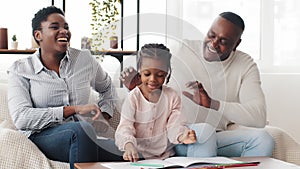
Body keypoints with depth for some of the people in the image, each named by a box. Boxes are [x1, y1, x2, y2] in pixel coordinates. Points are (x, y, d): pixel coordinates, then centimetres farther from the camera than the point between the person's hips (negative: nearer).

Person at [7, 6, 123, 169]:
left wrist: (104, 116, 11)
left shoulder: (84, 59, 12)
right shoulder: (20, 70, 3)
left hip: (81, 137, 2)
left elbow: (106, 87, 33)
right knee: (82, 128, -37)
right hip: (42, 136, -2)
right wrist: (74, 109, -16)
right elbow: (21, 118, -12)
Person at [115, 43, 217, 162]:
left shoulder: (172, 96, 2)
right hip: (139, 154, -1)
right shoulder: (133, 98, -6)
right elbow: (125, 127, -15)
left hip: (167, 153, 1)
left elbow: (175, 125, -4)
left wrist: (182, 135, -30)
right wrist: (128, 145, -38)